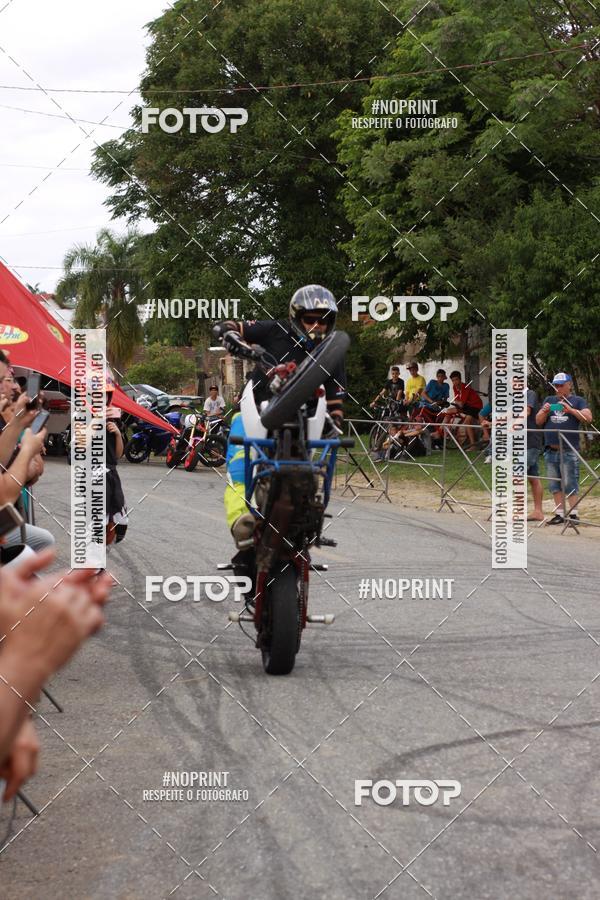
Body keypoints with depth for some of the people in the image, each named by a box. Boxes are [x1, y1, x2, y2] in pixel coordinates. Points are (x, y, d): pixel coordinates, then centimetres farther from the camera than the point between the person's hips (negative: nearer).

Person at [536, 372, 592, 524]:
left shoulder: (578, 401, 6)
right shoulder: (549, 400, 18)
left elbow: (588, 418, -8)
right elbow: (538, 421, 13)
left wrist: (571, 410, -20)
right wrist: (544, 411, -7)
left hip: (569, 451, -5)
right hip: (550, 450, 5)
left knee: (570, 483, -7)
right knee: (554, 484, 6)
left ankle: (573, 513, -4)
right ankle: (559, 513, 12)